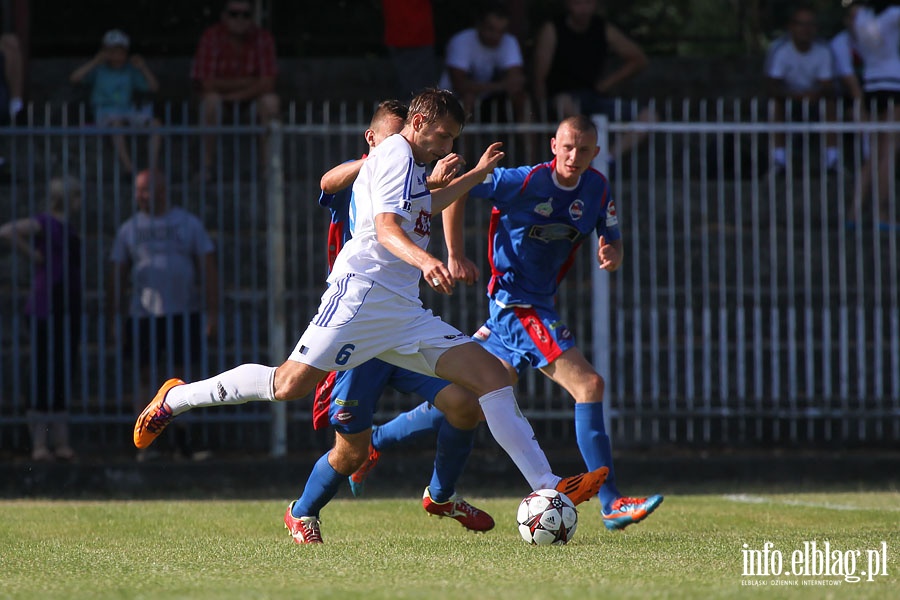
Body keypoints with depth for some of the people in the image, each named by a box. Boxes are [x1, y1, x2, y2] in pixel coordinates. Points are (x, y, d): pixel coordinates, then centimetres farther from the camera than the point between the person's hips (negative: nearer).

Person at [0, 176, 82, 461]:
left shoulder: (67, 227, 16)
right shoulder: (44, 223, -10)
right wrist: (32, 255, -16)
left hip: (68, 309, 9)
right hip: (47, 308, -9)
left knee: (64, 377, 10)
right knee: (44, 374, -7)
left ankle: (62, 443, 14)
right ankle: (39, 445, -4)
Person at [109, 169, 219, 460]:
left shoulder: (188, 223, 5)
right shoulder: (129, 229, 8)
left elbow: (208, 268, 4)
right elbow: (117, 275, 9)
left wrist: (212, 312, -3)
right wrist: (114, 317, 2)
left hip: (184, 313, 0)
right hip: (144, 314, 1)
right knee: (146, 378, -2)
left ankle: (182, 441, 13)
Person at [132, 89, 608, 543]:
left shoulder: (409, 164, 28)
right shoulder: (395, 154, -3)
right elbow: (386, 228, -18)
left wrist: (476, 175, 54)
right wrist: (424, 259, -35)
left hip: (405, 313, 10)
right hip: (362, 291, -10)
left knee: (491, 375, -3)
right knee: (292, 383, -18)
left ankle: (547, 487, -7)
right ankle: (176, 397, 2)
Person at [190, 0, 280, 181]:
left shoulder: (263, 38, -15)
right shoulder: (211, 36, -20)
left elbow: (267, 83, -18)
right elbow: (207, 83, -22)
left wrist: (235, 95, -27)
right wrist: (246, 82, -20)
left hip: (252, 94, 1)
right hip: (220, 92, -1)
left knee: (271, 102, -30)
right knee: (211, 101, -35)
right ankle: (207, 164, -26)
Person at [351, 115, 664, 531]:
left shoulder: (598, 189, 4)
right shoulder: (526, 182, -16)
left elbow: (614, 241, 12)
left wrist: (612, 256, -13)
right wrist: (455, 257, -9)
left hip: (540, 305, 8)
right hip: (517, 305, -8)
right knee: (588, 385, -18)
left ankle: (373, 441, 24)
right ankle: (611, 504, -18)